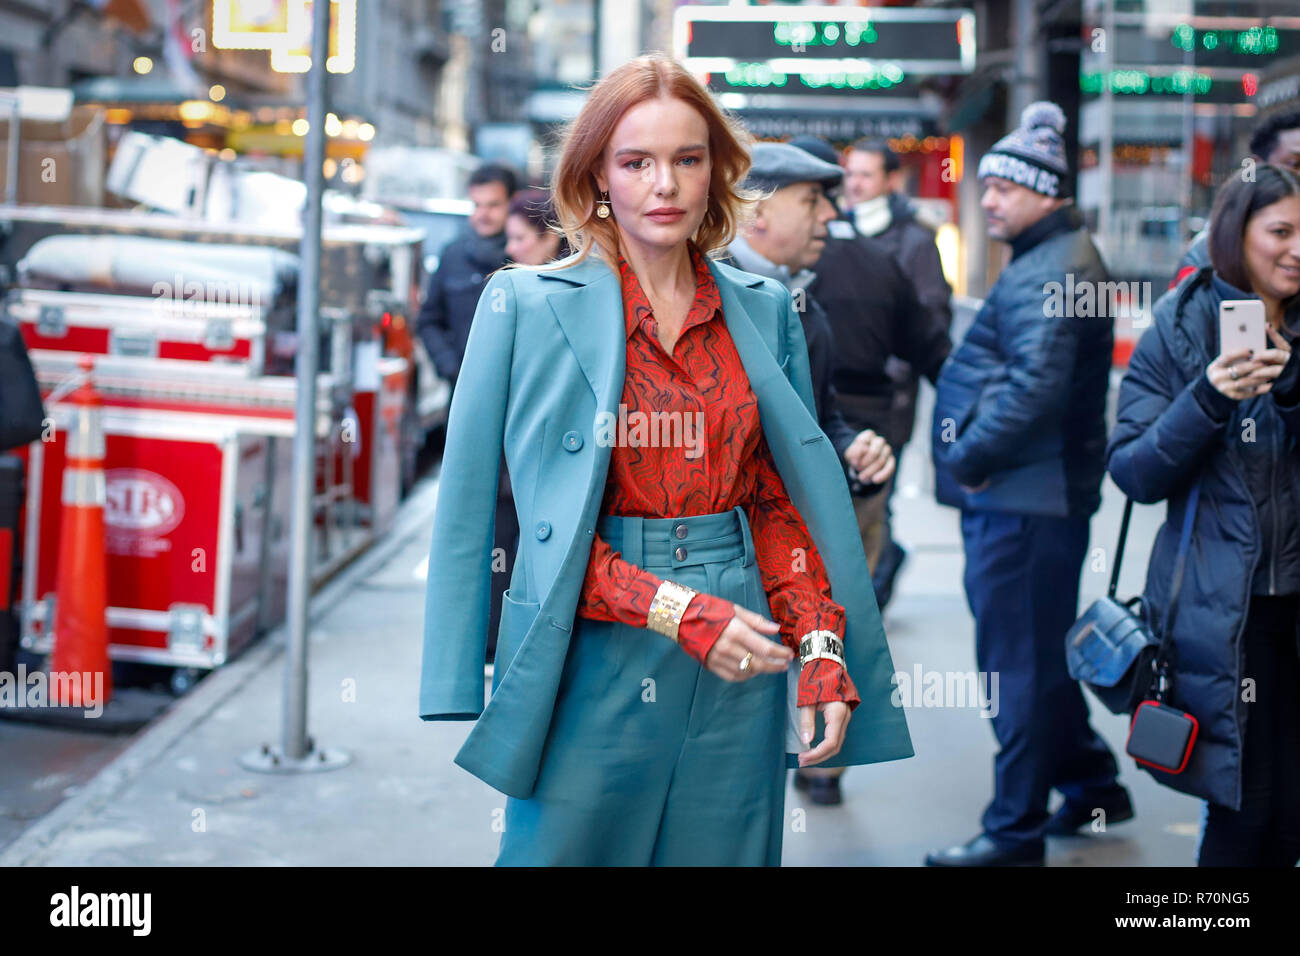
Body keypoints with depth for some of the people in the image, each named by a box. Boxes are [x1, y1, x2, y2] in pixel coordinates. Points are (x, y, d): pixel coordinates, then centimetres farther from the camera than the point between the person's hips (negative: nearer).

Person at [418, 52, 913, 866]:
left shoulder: (763, 310, 8)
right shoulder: (526, 305, -3)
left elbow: (784, 499, 11)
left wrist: (823, 650, -3)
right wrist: (678, 611, -16)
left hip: (742, 665, 3)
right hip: (597, 659, -3)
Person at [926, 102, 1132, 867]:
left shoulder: (1049, 273, -16)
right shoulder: (1055, 259, 18)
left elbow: (1036, 388, -26)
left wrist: (966, 459, -18)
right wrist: (971, 462, 14)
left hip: (1025, 499, -11)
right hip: (1028, 493, 11)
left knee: (1018, 660, -4)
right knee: (1040, 652, 20)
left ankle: (1017, 827, 4)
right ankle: (1092, 783, 31)